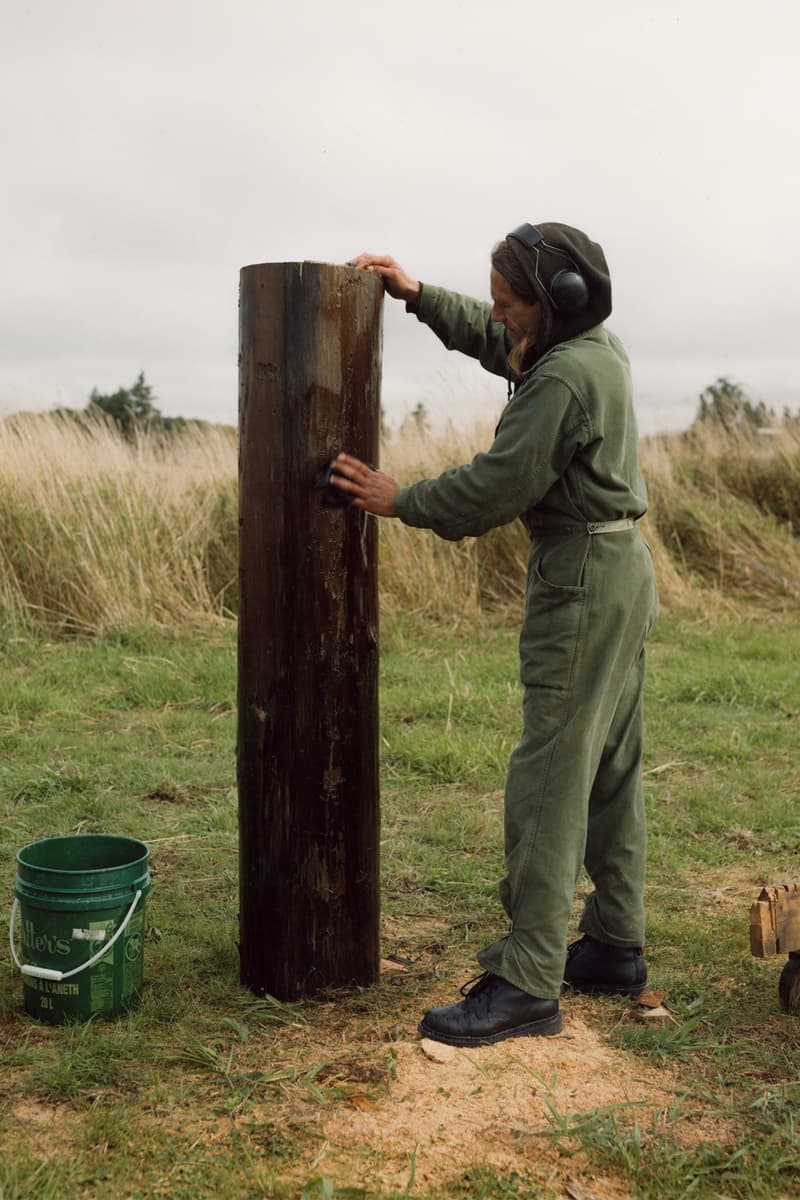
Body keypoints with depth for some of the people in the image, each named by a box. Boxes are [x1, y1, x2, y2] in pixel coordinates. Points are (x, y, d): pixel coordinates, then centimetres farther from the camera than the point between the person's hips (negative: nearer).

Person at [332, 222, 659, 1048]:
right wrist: (415, 294, 19)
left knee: (549, 778, -9)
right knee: (611, 769, 14)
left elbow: (498, 485, -20)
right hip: (621, 573, 11)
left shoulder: (565, 378, -19)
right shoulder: (598, 346, 12)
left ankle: (527, 984, -5)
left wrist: (401, 501, -8)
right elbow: (489, 341, 27)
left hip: (579, 582, -11)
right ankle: (616, 946, 25)